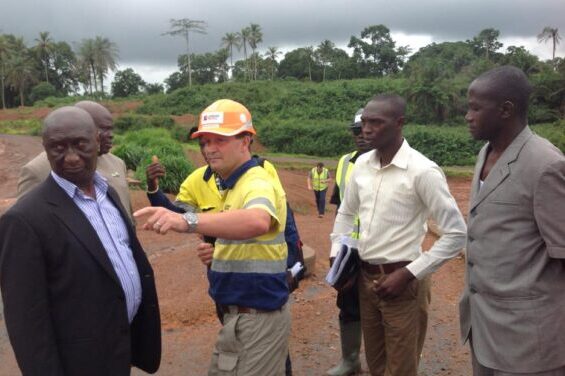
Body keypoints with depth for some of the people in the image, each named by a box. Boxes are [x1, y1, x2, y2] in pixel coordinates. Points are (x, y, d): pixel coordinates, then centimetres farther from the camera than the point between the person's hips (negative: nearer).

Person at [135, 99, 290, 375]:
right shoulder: (231, 185, 11)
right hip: (238, 313, 9)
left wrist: (188, 221, -56)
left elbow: (258, 222, -44)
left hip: (260, 317, -9)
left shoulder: (257, 183, -21)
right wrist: (215, 251, 2)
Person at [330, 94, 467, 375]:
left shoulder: (423, 171, -17)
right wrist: (336, 257, 7)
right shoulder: (362, 164, 2)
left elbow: (456, 234, -16)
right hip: (365, 278, 6)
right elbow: (345, 213, 17)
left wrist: (408, 274, -18)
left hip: (400, 282, -6)